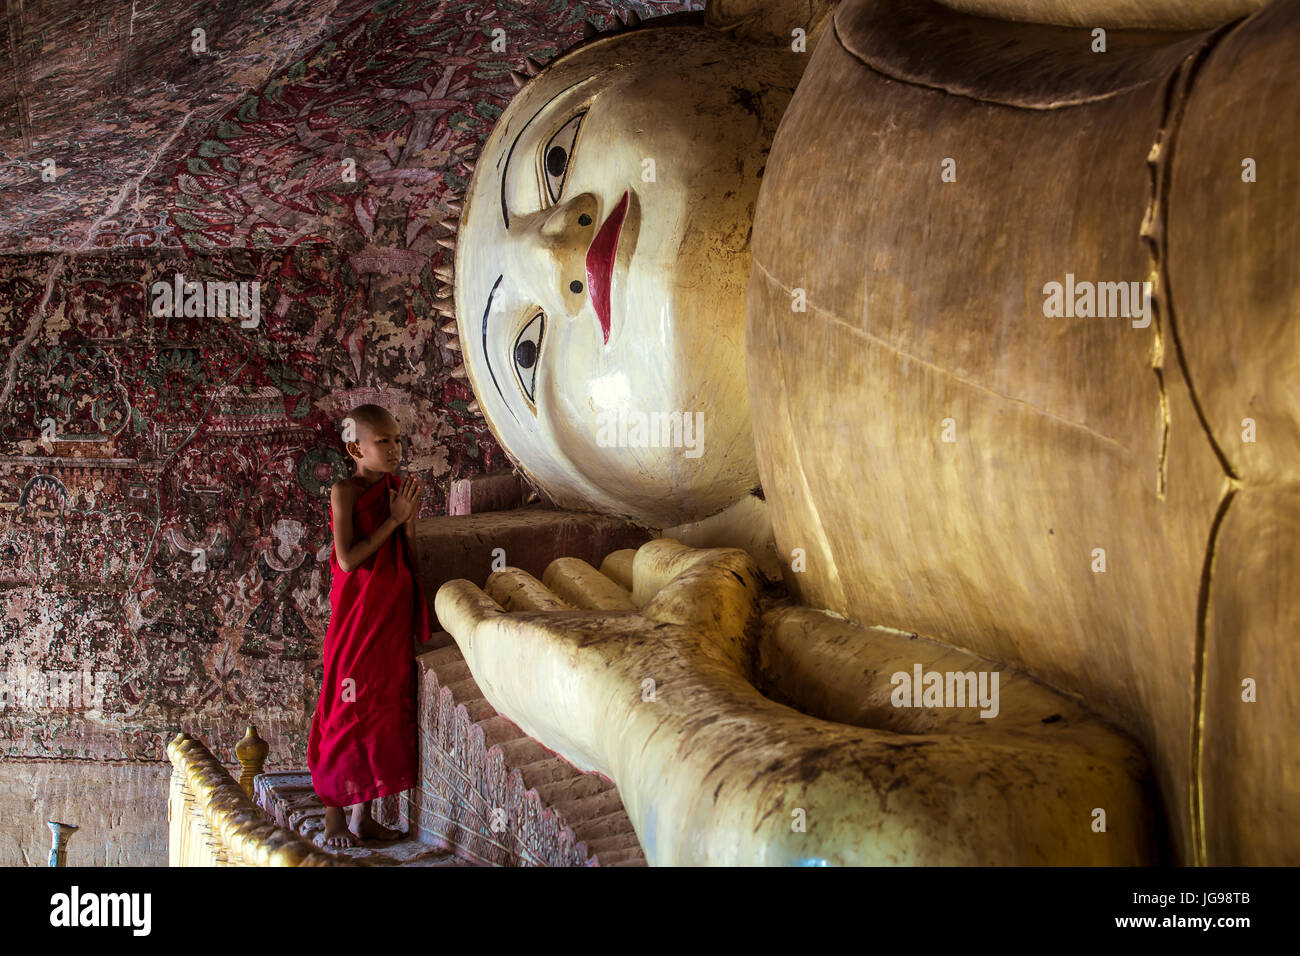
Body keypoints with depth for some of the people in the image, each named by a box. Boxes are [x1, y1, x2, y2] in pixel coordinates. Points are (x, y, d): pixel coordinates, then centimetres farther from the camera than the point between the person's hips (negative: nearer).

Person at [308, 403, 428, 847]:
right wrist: (392, 520, -16)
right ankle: (334, 819, 9)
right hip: (357, 614, -6)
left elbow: (410, 563, 10)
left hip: (395, 612, 6)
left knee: (384, 708, 9)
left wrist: (409, 523, -8)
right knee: (347, 710, -2)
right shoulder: (345, 491, -9)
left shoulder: (397, 491, 8)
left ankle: (363, 815, 19)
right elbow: (347, 560, -18)